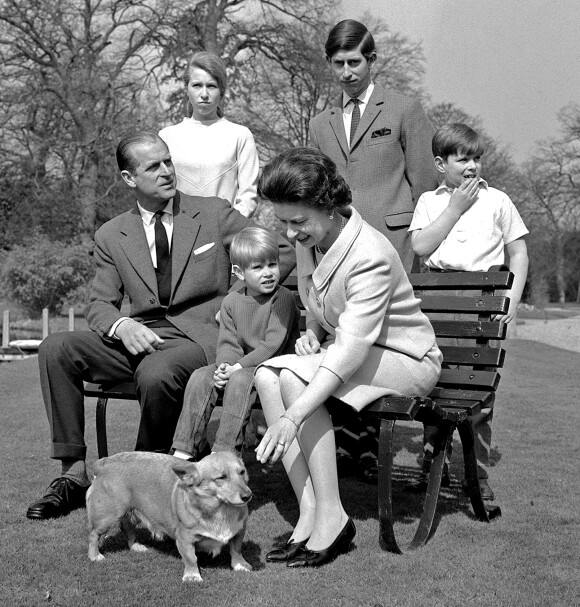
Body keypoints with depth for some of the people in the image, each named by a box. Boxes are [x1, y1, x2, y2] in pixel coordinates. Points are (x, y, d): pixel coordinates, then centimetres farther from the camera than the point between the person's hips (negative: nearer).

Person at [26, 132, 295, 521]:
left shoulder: (215, 214, 7)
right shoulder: (111, 236, 13)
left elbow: (284, 252, 9)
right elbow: (99, 305, 11)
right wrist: (121, 326, -13)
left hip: (198, 336, -3)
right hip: (138, 338, 4)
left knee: (156, 372, -37)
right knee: (56, 349, -19)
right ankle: (74, 474, -15)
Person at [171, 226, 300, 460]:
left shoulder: (283, 298, -9)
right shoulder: (230, 302, 8)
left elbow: (274, 345, -16)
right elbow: (227, 343, 5)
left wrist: (238, 367, -22)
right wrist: (225, 366, -19)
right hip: (239, 365, 6)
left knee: (240, 380, -33)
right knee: (200, 377, -15)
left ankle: (224, 452, -30)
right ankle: (185, 448, -12)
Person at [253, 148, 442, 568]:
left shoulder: (371, 256, -28)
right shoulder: (309, 239, -2)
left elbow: (351, 351, -36)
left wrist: (292, 418, -43)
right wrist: (312, 333, -6)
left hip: (407, 360, -8)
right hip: (343, 352, 8)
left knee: (294, 377, -30)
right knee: (266, 375, -20)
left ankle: (332, 517, -24)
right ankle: (309, 513, -20)